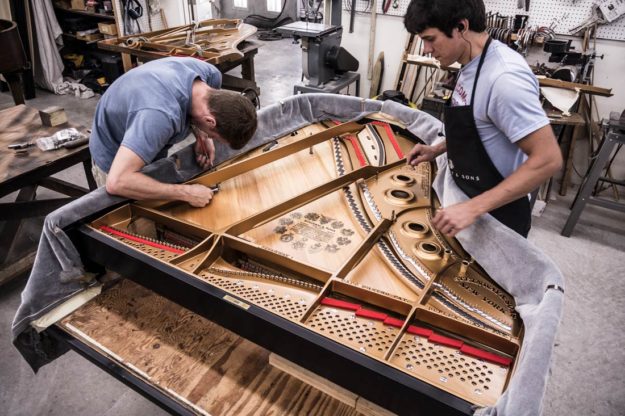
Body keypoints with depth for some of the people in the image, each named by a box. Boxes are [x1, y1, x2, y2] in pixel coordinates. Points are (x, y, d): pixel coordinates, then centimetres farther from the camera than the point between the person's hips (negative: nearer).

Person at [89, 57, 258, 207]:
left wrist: (201, 136, -17)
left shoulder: (211, 74, -23)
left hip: (151, 150, 6)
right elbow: (117, 182, -47)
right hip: (115, 157, -6)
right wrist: (186, 193, -42)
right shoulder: (161, 115, -45)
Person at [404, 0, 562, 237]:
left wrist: (473, 208, -32)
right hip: (470, 200, 8)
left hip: (498, 214, -8)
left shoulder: (504, 76, -28)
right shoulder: (472, 65, 1)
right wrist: (438, 150, 3)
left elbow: (547, 160, -29)